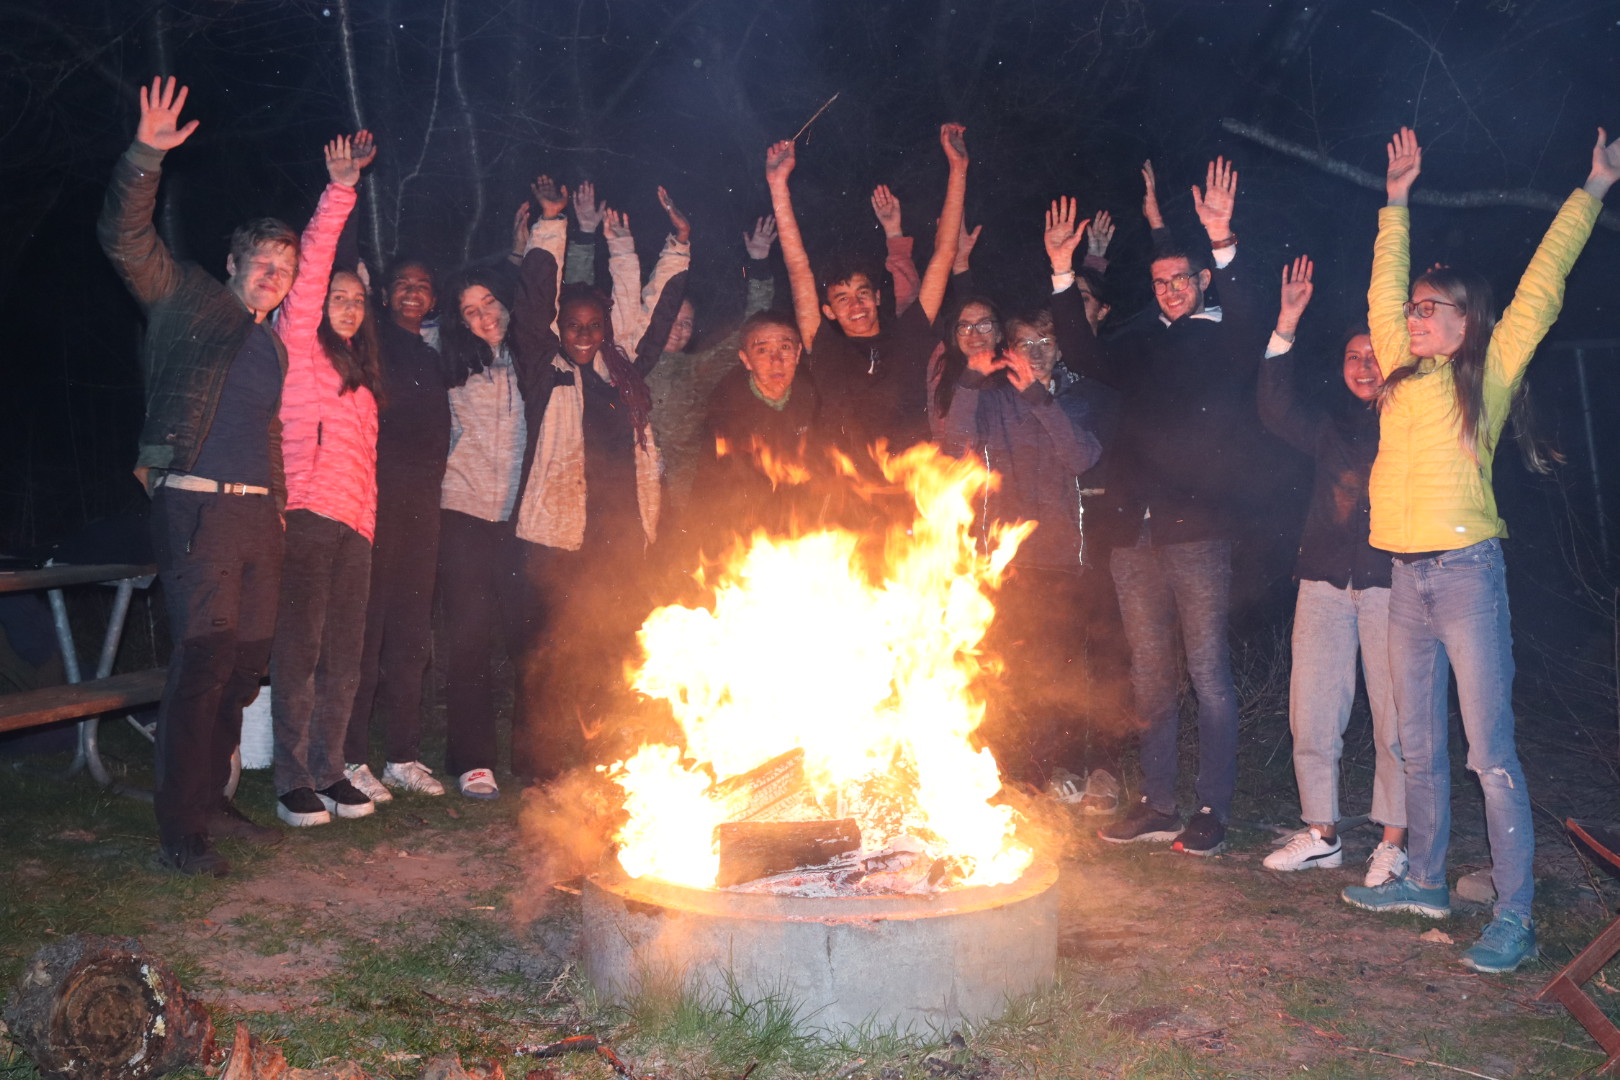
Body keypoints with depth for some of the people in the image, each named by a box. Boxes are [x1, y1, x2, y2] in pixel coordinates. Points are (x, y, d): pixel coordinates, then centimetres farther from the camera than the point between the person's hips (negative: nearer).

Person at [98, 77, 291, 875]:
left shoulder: (275, 344, 21)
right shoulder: (191, 303, 5)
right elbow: (126, 240, -6)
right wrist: (145, 157, -16)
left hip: (259, 512, 7)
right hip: (197, 509, -7)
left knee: (245, 664, 9)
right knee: (203, 662, -10)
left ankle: (213, 802, 22)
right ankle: (181, 830, -3)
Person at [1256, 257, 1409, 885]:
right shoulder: (1331, 428, 14)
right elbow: (1278, 412, 0)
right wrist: (1287, 326, -10)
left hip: (1391, 580, -3)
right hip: (1325, 580, 4)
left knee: (1394, 715, -2)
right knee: (1311, 711, 4)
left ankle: (1393, 841, 10)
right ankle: (1320, 834, 16)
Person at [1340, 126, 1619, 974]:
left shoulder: (1489, 373, 1)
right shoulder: (1403, 374, 14)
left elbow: (1541, 286, 2)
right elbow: (1384, 290, 23)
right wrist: (1397, 204, 27)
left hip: (1466, 571, -6)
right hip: (1406, 578, 6)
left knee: (1490, 752, -6)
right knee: (1419, 746, 14)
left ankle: (1514, 917, -1)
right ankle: (1426, 881, 26)